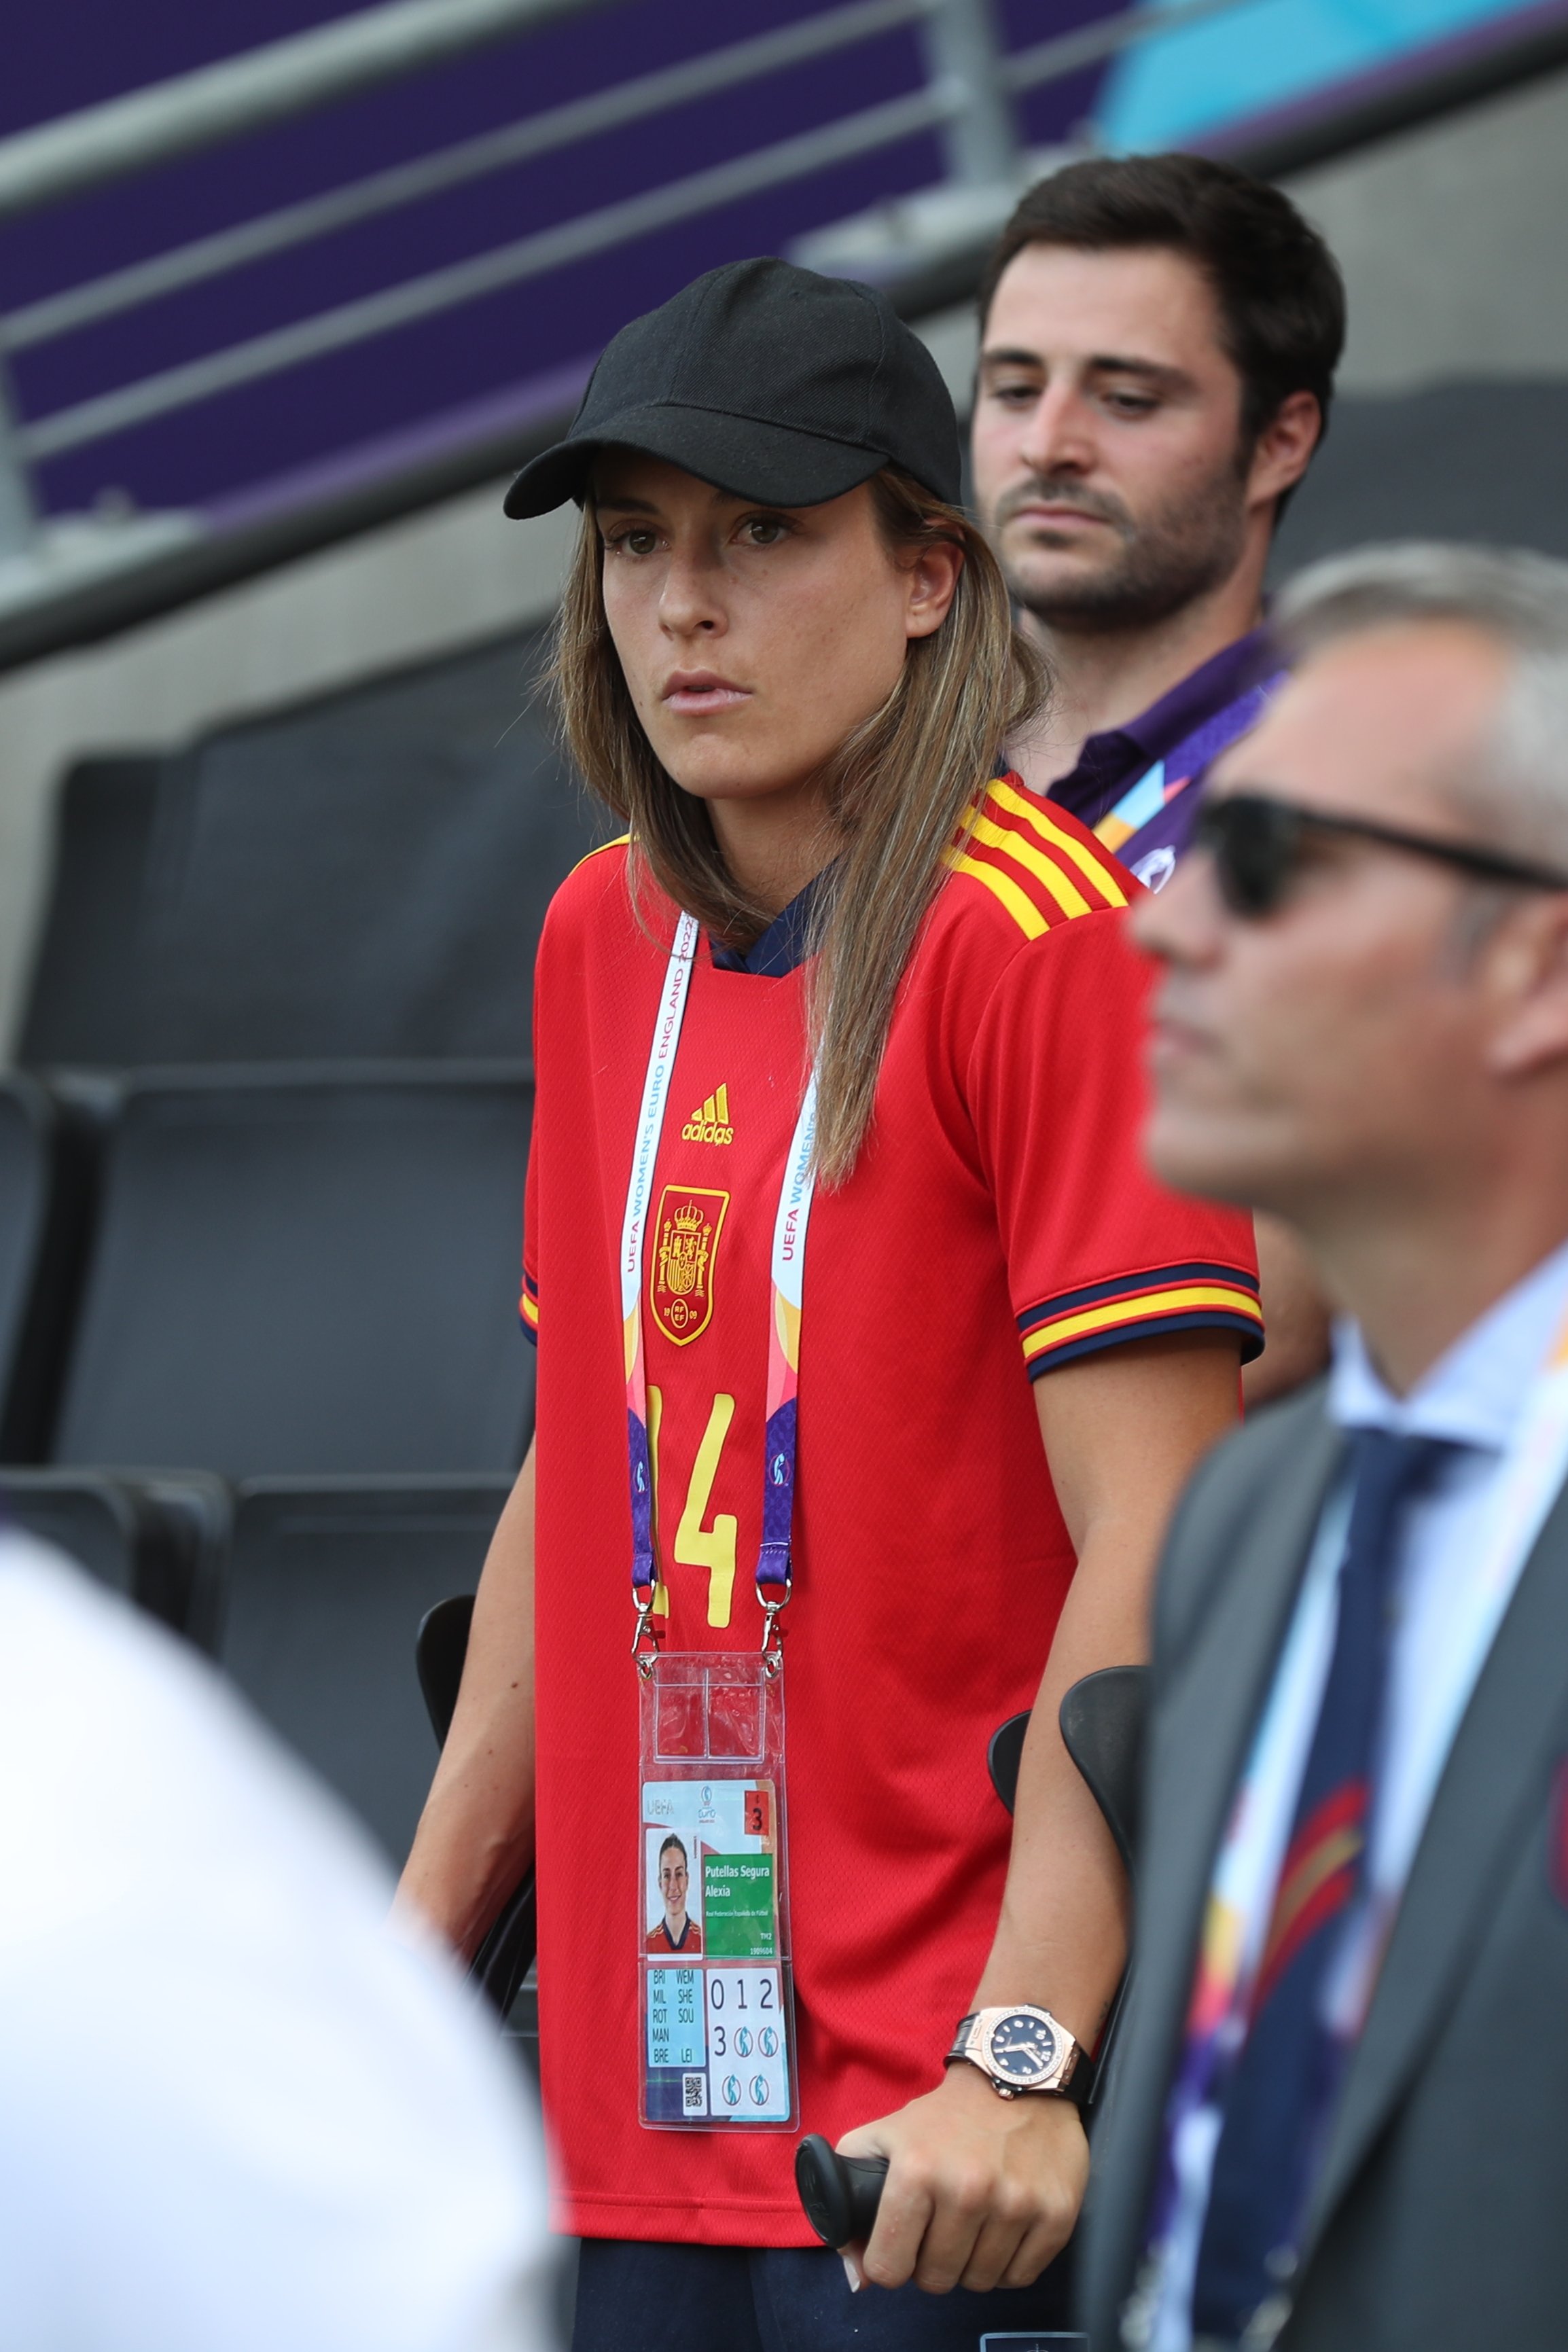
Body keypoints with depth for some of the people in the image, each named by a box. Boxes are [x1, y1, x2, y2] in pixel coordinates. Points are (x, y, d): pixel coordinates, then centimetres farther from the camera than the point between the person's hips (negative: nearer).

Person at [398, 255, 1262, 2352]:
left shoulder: (1048, 938, -11)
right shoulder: (601, 941, 12)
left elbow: (1151, 1551, -16)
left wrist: (1027, 2060, -22)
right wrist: (419, 1944, 16)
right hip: (641, 2095, 7)